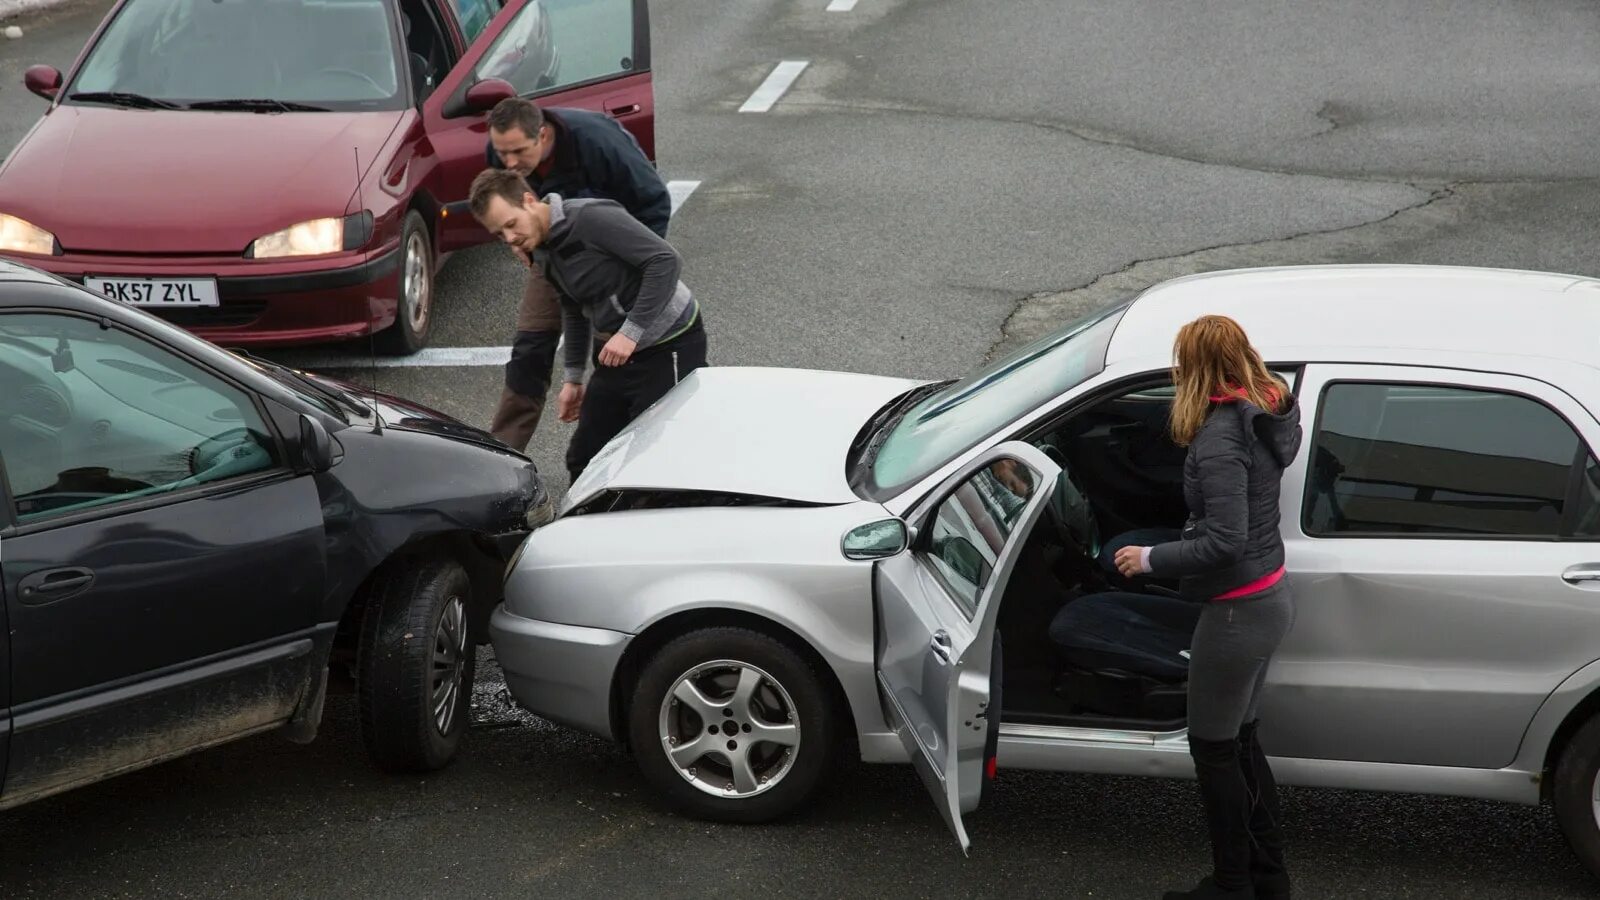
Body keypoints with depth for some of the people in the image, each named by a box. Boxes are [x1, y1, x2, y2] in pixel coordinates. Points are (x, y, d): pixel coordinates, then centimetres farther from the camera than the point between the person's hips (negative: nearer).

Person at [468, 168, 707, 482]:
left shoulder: (591, 218, -21)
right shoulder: (543, 251, 7)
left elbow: (666, 261, -26)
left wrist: (631, 332, -26)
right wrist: (573, 377, 24)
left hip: (668, 347, -9)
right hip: (615, 351, 9)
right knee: (584, 460, 9)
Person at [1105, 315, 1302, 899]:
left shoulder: (1220, 436, -25)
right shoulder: (1265, 411, 2)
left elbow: (1224, 543, -28)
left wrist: (1151, 559, -17)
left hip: (1238, 611, -9)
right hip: (1269, 599, 9)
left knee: (1214, 750, 6)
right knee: (1241, 742, 21)